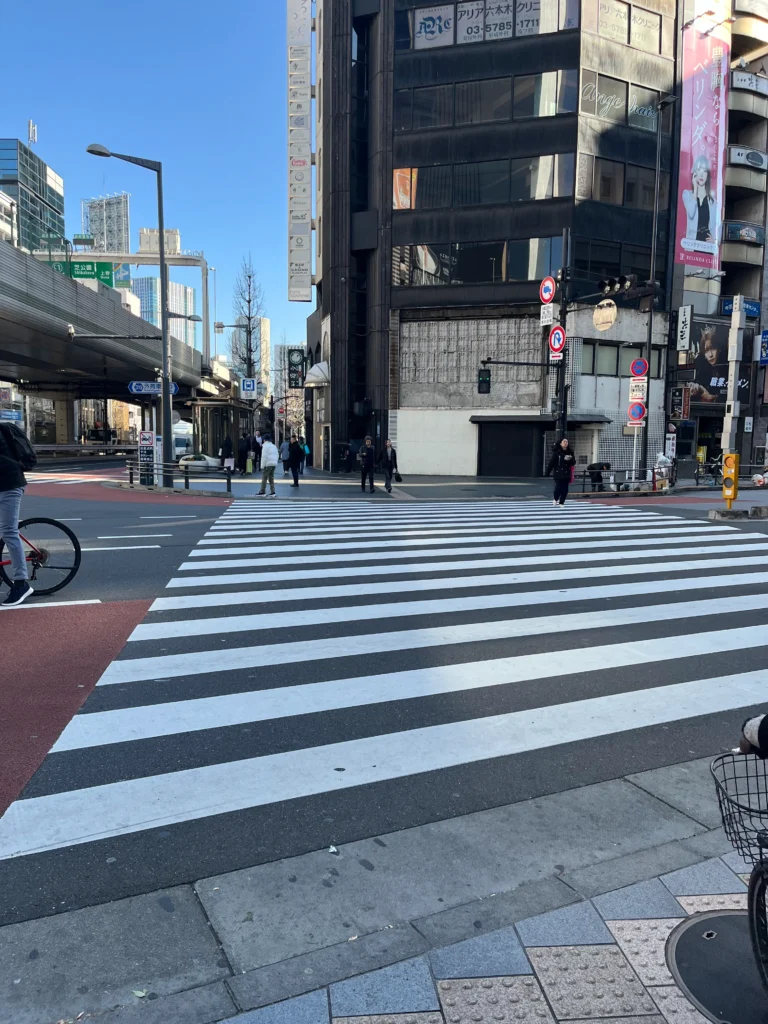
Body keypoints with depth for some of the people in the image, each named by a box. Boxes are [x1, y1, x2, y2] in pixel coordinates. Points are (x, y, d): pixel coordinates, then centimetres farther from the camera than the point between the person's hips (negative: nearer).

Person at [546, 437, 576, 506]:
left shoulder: (570, 452, 6)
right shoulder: (556, 452, -5)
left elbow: (573, 462, 8)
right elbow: (551, 462, -7)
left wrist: (570, 459, -15)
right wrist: (548, 472, -9)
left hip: (567, 473, 4)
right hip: (558, 473, -3)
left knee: (565, 489, 2)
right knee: (558, 487, -6)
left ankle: (561, 503, 16)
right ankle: (555, 499, 23)